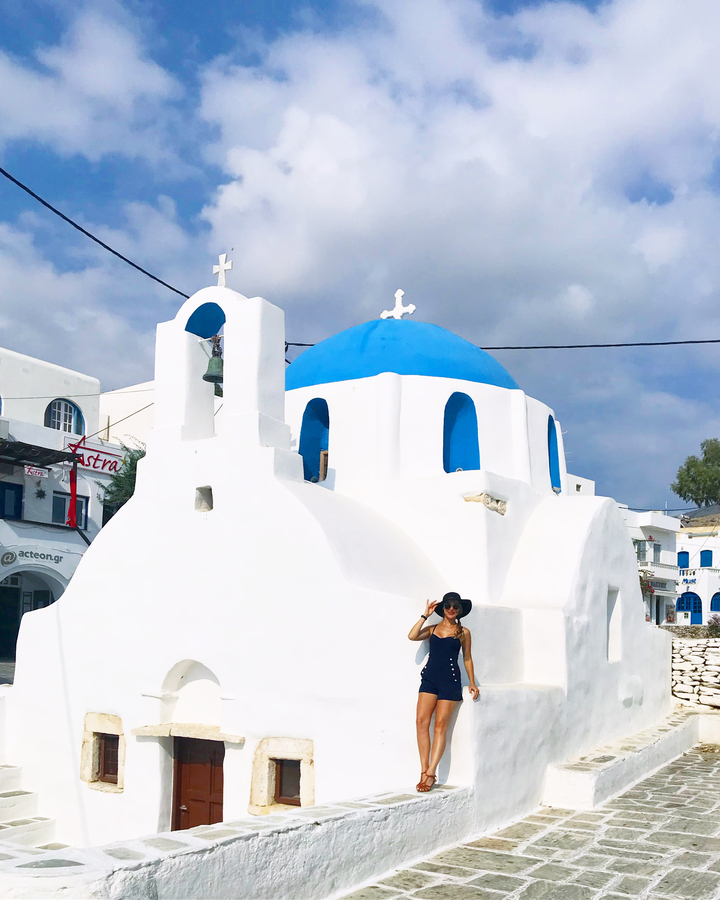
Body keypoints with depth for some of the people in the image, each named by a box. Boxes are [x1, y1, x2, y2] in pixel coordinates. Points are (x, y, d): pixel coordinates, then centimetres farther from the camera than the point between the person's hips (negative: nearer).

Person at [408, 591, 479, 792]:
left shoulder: (463, 632, 9)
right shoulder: (432, 629, 14)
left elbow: (467, 658, 13)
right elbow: (412, 636, -2)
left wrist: (472, 683, 7)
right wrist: (425, 615, 3)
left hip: (450, 680, -2)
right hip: (429, 678, 2)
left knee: (440, 725, -7)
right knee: (421, 721, -11)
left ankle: (430, 774, -7)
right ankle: (424, 772, -7)